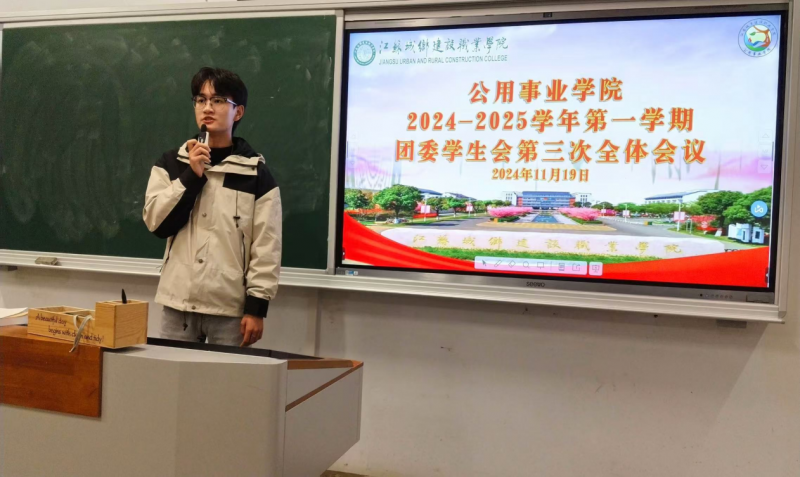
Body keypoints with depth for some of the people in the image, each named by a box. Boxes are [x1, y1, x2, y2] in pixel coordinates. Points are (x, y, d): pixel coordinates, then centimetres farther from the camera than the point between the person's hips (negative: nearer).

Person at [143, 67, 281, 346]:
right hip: (178, 304, 3)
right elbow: (156, 222, -3)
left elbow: (266, 248, -5)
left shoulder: (256, 174, -2)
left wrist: (256, 307, -9)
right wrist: (191, 175, -11)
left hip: (231, 308, -2)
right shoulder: (170, 164, 8)